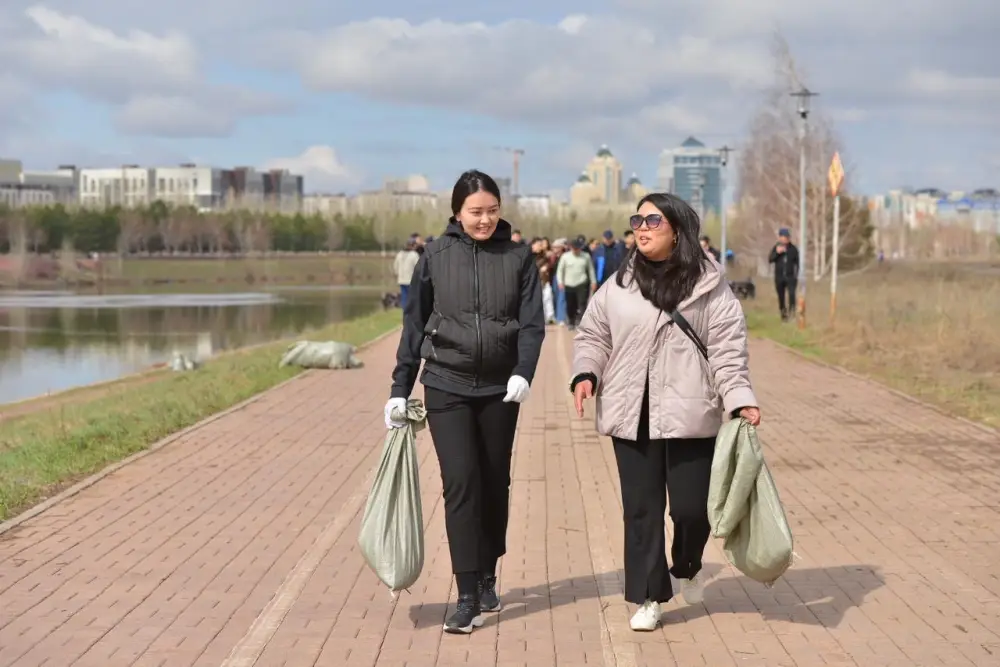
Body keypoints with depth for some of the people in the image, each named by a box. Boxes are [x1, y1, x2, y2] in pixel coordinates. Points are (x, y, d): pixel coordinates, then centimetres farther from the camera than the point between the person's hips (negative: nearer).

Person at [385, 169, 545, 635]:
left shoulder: (518, 257, 1)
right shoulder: (436, 257, 0)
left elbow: (532, 322, -3)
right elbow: (414, 325, 4)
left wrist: (523, 372, -20)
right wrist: (399, 390, 2)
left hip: (499, 389, 1)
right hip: (446, 387, -1)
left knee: (495, 484, 10)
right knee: (461, 483, -10)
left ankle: (487, 579, 28)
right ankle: (468, 598, -8)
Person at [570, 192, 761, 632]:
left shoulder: (708, 287, -1)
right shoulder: (618, 286, 7)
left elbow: (727, 350, -2)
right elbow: (592, 336, 13)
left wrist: (740, 399, -12)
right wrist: (585, 374, -4)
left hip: (689, 416, -2)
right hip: (632, 416, 2)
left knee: (692, 506, 0)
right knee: (641, 509, 6)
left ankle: (687, 567, 32)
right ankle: (648, 596, 18)